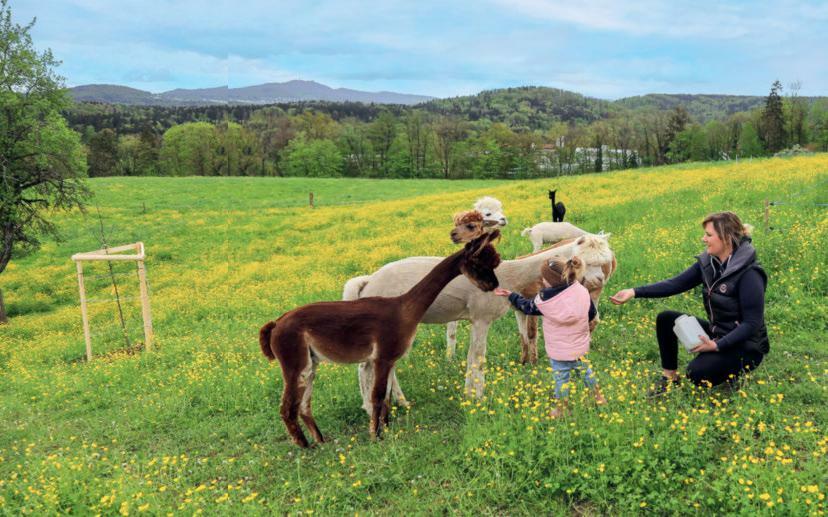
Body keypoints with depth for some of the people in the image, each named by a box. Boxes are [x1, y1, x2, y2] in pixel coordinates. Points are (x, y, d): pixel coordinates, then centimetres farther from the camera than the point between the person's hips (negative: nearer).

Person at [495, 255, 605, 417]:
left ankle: (560, 410, 34)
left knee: (561, 378, 16)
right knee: (584, 370, 27)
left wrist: (510, 295, 11)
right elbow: (592, 314, -2)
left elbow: (527, 306, -4)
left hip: (558, 351, -3)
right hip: (580, 347, 3)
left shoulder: (544, 300, -25)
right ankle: (599, 397, 46)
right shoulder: (582, 291, -18)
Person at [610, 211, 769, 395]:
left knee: (697, 373, -29)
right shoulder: (708, 262, -3)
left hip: (745, 347, -7)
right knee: (666, 318, -5)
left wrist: (717, 345, -30)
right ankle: (669, 377, 6)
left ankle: (735, 373, 2)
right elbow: (676, 284, -6)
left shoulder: (749, 274, -25)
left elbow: (752, 324, -24)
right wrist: (634, 292, -16)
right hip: (717, 334, 7)